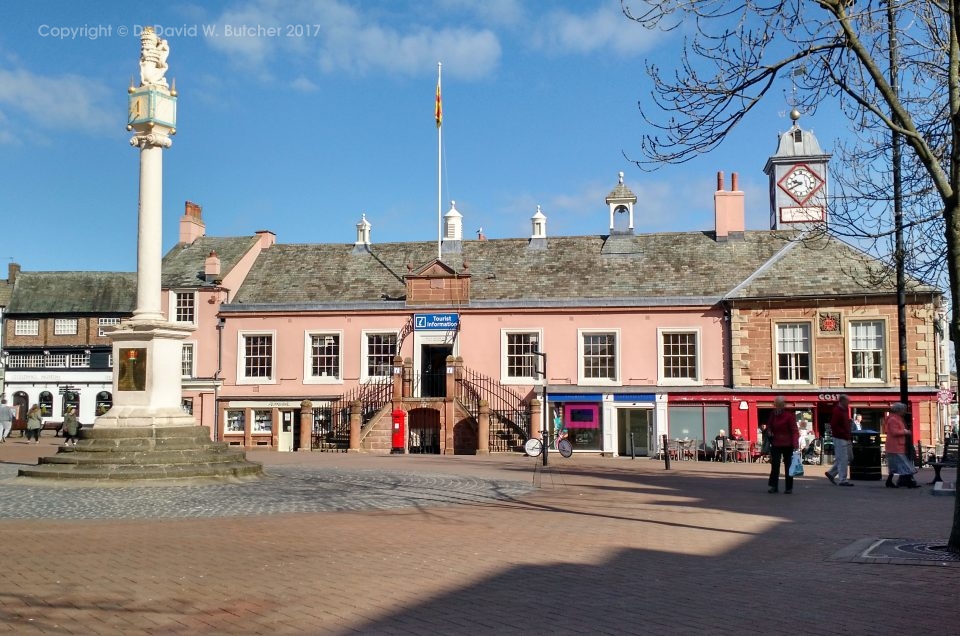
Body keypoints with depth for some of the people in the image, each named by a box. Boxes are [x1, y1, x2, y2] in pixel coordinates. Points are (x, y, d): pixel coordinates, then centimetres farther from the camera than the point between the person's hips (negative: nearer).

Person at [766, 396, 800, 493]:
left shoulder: (789, 415, -10)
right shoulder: (773, 414, 5)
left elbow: (794, 430, -15)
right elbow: (769, 426, 22)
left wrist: (795, 444, -25)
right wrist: (769, 431, -1)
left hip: (787, 445, -4)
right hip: (776, 444, 4)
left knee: (788, 466, 6)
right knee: (775, 465, -1)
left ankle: (788, 488, 13)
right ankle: (774, 486, 4)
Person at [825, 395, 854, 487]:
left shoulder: (845, 410, 14)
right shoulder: (837, 411, -15)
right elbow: (834, 426, -21)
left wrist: (849, 436, 14)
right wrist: (844, 433, -21)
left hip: (846, 438, 10)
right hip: (840, 439, -9)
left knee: (848, 458, 14)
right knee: (843, 459, -6)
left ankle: (831, 473, 23)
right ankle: (842, 480, 0)